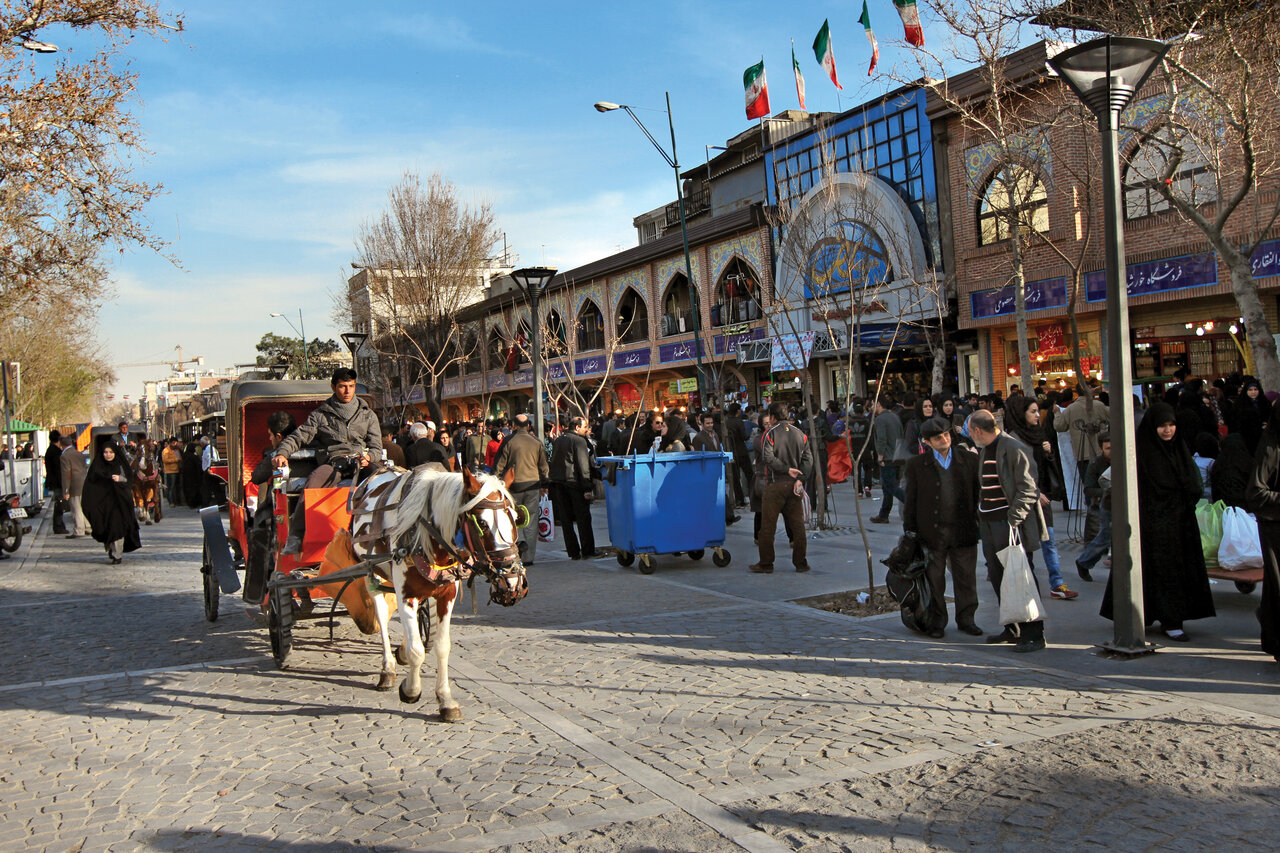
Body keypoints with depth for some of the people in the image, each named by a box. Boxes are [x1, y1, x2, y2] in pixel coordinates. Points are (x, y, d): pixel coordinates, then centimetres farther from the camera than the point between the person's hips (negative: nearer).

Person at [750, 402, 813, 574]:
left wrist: (787, 469, -12)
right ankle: (801, 562, 12)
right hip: (794, 485, 4)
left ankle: (766, 564, 7)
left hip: (775, 484, -4)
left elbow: (768, 458, -18)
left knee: (768, 526, 3)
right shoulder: (800, 434, 8)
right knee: (797, 525, 9)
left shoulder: (770, 433, -6)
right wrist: (800, 479, -8)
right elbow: (808, 459, -1)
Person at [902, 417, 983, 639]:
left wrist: (980, 521, 6)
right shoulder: (917, 465, 1)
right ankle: (937, 622, 19)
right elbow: (910, 500, 3)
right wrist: (909, 530, 0)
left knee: (966, 578, 8)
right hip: (931, 532, -1)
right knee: (934, 580, 6)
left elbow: (978, 493, 11)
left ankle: (966, 618, 23)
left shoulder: (969, 460, 5)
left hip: (963, 531, 1)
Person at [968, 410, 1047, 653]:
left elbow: (1027, 489, -14)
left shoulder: (1014, 448, -12)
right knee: (998, 578, 12)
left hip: (1009, 524, -9)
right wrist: (980, 515, 14)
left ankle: (1033, 633, 2)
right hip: (988, 524, 9)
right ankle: (1013, 629, 23)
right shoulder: (983, 451, 15)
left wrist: (1013, 520, -18)